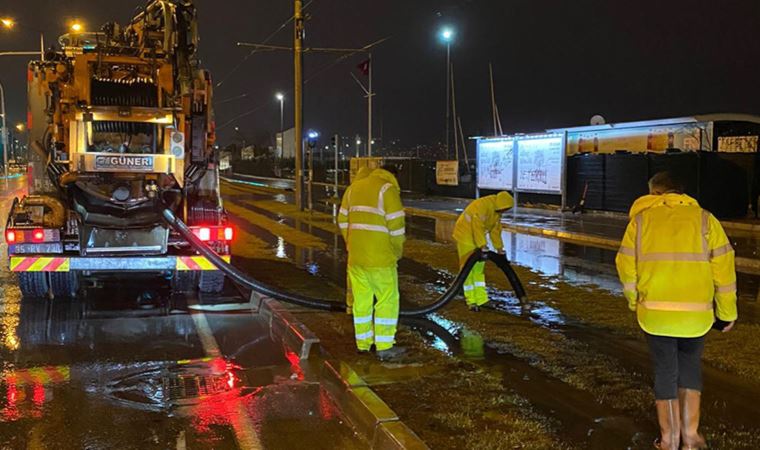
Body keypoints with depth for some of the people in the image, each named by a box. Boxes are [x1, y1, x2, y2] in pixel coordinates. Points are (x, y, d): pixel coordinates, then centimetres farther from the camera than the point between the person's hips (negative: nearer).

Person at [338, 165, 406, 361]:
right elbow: (396, 226, -12)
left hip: (356, 256, 6)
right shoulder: (388, 189, -8)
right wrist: (397, 252, 2)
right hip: (380, 257, -6)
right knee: (387, 300, 4)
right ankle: (384, 347, 5)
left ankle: (363, 343, 24)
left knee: (361, 299, 15)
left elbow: (343, 221, 16)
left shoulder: (354, 187, 13)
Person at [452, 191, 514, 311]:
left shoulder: (497, 211, 3)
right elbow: (478, 227, -31)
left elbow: (496, 230, 11)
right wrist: (483, 246, -32)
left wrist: (499, 248, 12)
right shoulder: (483, 205, -27)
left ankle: (480, 298, 13)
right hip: (465, 235, -10)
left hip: (476, 237, 10)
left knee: (479, 267, 9)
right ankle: (471, 301, -4)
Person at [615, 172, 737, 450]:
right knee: (690, 367, 21)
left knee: (665, 372, 13)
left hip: (655, 312, 0)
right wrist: (727, 312, 7)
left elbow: (626, 266, 1)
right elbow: (723, 268, -2)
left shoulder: (641, 219, 3)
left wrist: (635, 302, 17)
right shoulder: (704, 219, 2)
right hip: (696, 313, 1)